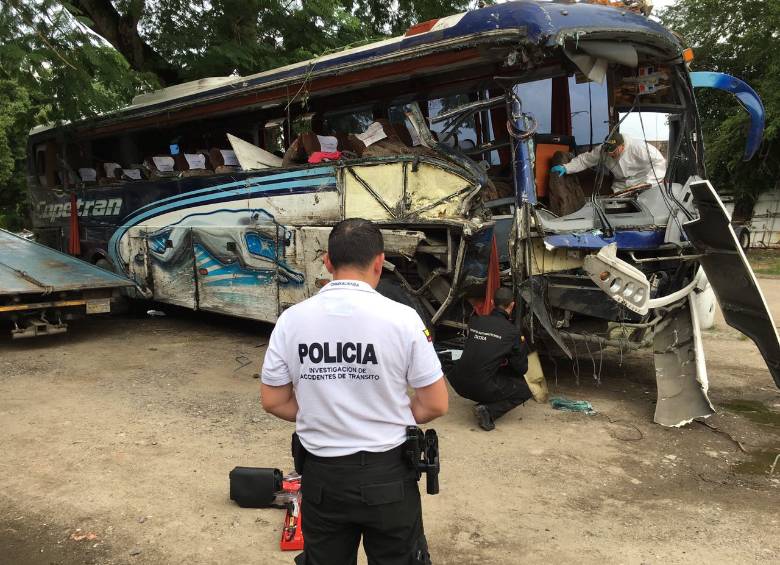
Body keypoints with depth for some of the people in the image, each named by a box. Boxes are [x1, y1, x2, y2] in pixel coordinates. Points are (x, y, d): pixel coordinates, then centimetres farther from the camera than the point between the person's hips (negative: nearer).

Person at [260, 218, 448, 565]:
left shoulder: (291, 320, -8)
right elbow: (435, 405, -9)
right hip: (387, 473, -2)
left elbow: (273, 402, 0)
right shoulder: (402, 318, -15)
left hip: (321, 474, 2)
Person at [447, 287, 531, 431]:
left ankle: (484, 404, 18)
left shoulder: (474, 321, 6)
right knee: (524, 389, 14)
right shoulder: (513, 332, -6)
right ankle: (489, 411, -5)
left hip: (459, 384, 6)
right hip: (482, 387, -6)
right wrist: (521, 345, 21)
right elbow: (521, 369, 4)